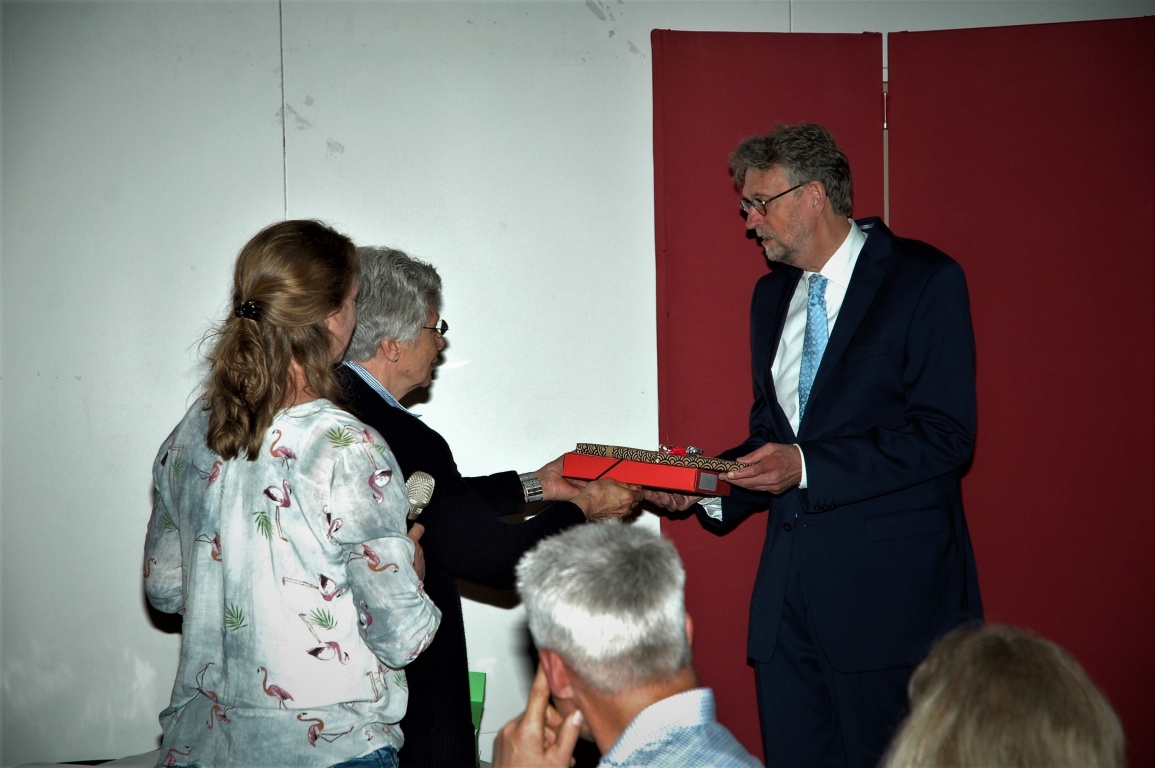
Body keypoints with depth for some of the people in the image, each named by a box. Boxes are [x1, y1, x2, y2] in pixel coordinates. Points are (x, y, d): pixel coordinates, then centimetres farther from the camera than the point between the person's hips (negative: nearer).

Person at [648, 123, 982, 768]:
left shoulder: (925, 280, -7)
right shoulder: (772, 293, 16)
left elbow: (945, 436, -14)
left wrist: (807, 468, -19)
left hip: (890, 587, -6)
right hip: (790, 585, 7)